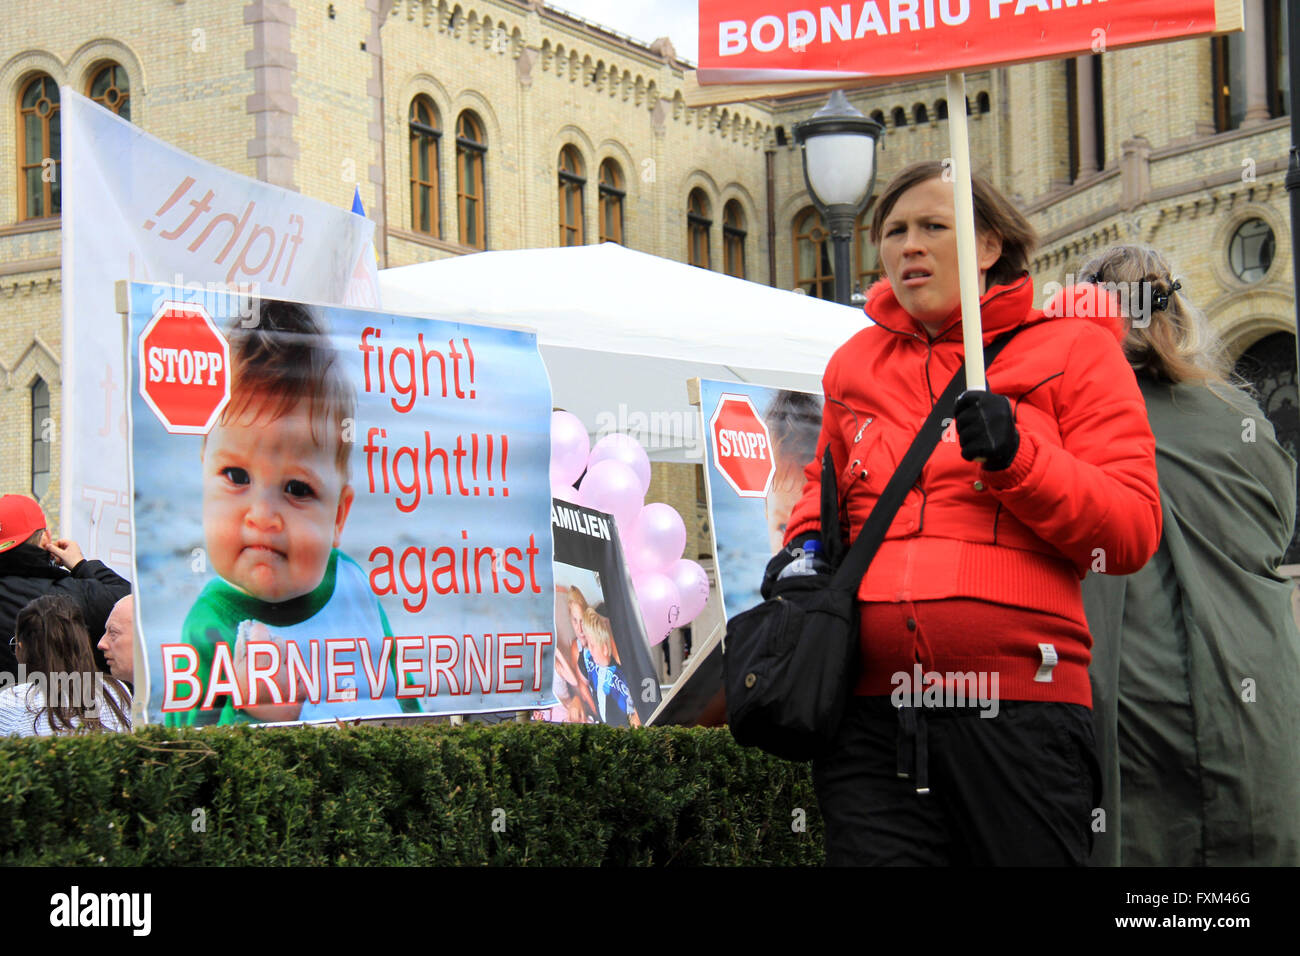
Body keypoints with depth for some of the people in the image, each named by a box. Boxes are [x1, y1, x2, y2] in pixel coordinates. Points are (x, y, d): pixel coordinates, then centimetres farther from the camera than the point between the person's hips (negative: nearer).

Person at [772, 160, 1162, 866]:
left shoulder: (1071, 348, 6)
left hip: (1017, 710, -3)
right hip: (871, 717, 3)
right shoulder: (856, 364, 18)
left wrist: (1015, 457, -15)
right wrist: (804, 543, 14)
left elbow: (1134, 532, -2)